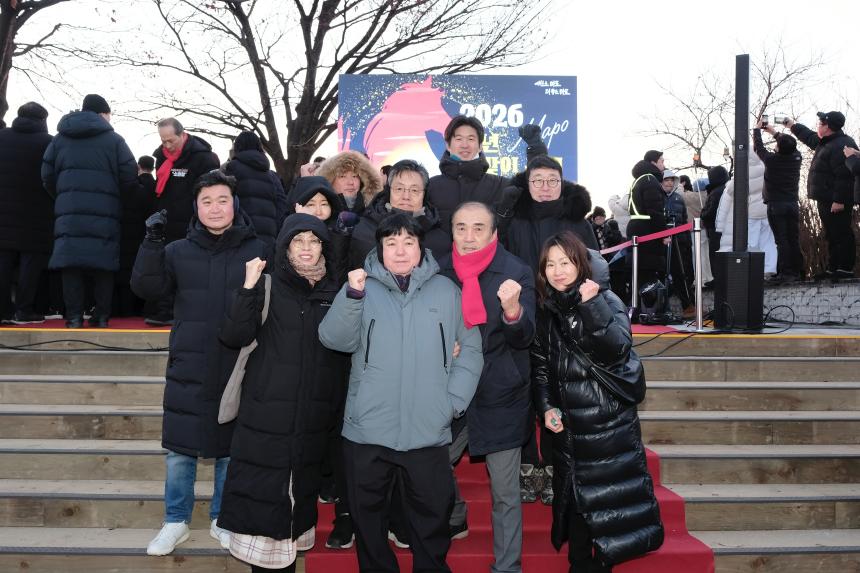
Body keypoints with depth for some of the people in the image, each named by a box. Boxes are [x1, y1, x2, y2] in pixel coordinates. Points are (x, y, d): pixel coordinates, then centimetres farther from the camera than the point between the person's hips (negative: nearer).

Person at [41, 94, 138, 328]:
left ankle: (74, 316, 0)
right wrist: (117, 198, 15)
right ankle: (101, 316, 4)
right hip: (104, 212, -2)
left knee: (71, 263, 2)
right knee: (103, 264, 3)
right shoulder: (114, 139, 3)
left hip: (68, 211, 2)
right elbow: (129, 176, -2)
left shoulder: (60, 138, 13)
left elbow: (47, 176, 10)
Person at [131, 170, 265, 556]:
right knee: (179, 452, 8)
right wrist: (153, 241, -17)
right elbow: (146, 287, -7)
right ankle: (176, 522, 27)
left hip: (237, 372, -1)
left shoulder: (256, 252, -1)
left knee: (230, 451, 11)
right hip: (188, 371, 1)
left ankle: (222, 520, 30)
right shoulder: (179, 251, 4)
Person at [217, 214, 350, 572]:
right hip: (265, 418, -2)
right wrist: (249, 287, -21)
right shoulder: (268, 287, 0)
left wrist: (338, 407, 5)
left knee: (301, 492, 11)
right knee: (262, 492, -1)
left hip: (312, 420, 3)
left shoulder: (334, 294, 8)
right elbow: (234, 337, -11)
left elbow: (344, 355, 11)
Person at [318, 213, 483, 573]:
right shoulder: (363, 287, 3)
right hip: (368, 429, 0)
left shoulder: (446, 290, 5)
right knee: (368, 516, 14)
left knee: (433, 515, 12)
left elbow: (471, 347, 6)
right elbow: (334, 339, -9)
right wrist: (352, 295, -24)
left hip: (428, 432, 0)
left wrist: (455, 400, -4)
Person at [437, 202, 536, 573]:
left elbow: (524, 337, -16)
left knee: (505, 493, 6)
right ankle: (455, 521, 40)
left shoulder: (517, 273, -9)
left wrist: (512, 310, -35)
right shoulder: (441, 271, 1)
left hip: (500, 399, -3)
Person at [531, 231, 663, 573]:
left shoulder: (605, 300, -6)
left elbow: (617, 349, -22)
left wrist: (592, 306, -31)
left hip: (608, 419, -4)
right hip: (567, 422, 4)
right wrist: (546, 407, 0)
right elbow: (540, 366, 12)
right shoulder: (546, 310, 7)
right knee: (574, 494, 10)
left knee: (609, 492, 1)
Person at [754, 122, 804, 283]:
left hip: (775, 206, -4)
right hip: (793, 204, 5)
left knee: (781, 241, -7)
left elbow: (758, 147, 6)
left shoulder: (771, 160, -11)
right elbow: (790, 147, 22)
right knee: (794, 240, 9)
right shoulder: (797, 158, 0)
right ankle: (797, 271, 15)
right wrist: (774, 132, 33)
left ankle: (784, 273, -10)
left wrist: (757, 129, 23)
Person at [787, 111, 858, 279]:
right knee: (832, 235, 14)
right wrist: (792, 125, 42)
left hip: (835, 202, -11)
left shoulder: (841, 146, -18)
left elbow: (844, 176, -25)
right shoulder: (827, 142, 16)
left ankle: (846, 269, -4)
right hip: (826, 200, 11)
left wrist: (839, 200, -27)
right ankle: (833, 268, 21)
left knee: (841, 234, -7)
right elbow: (809, 137, 37)